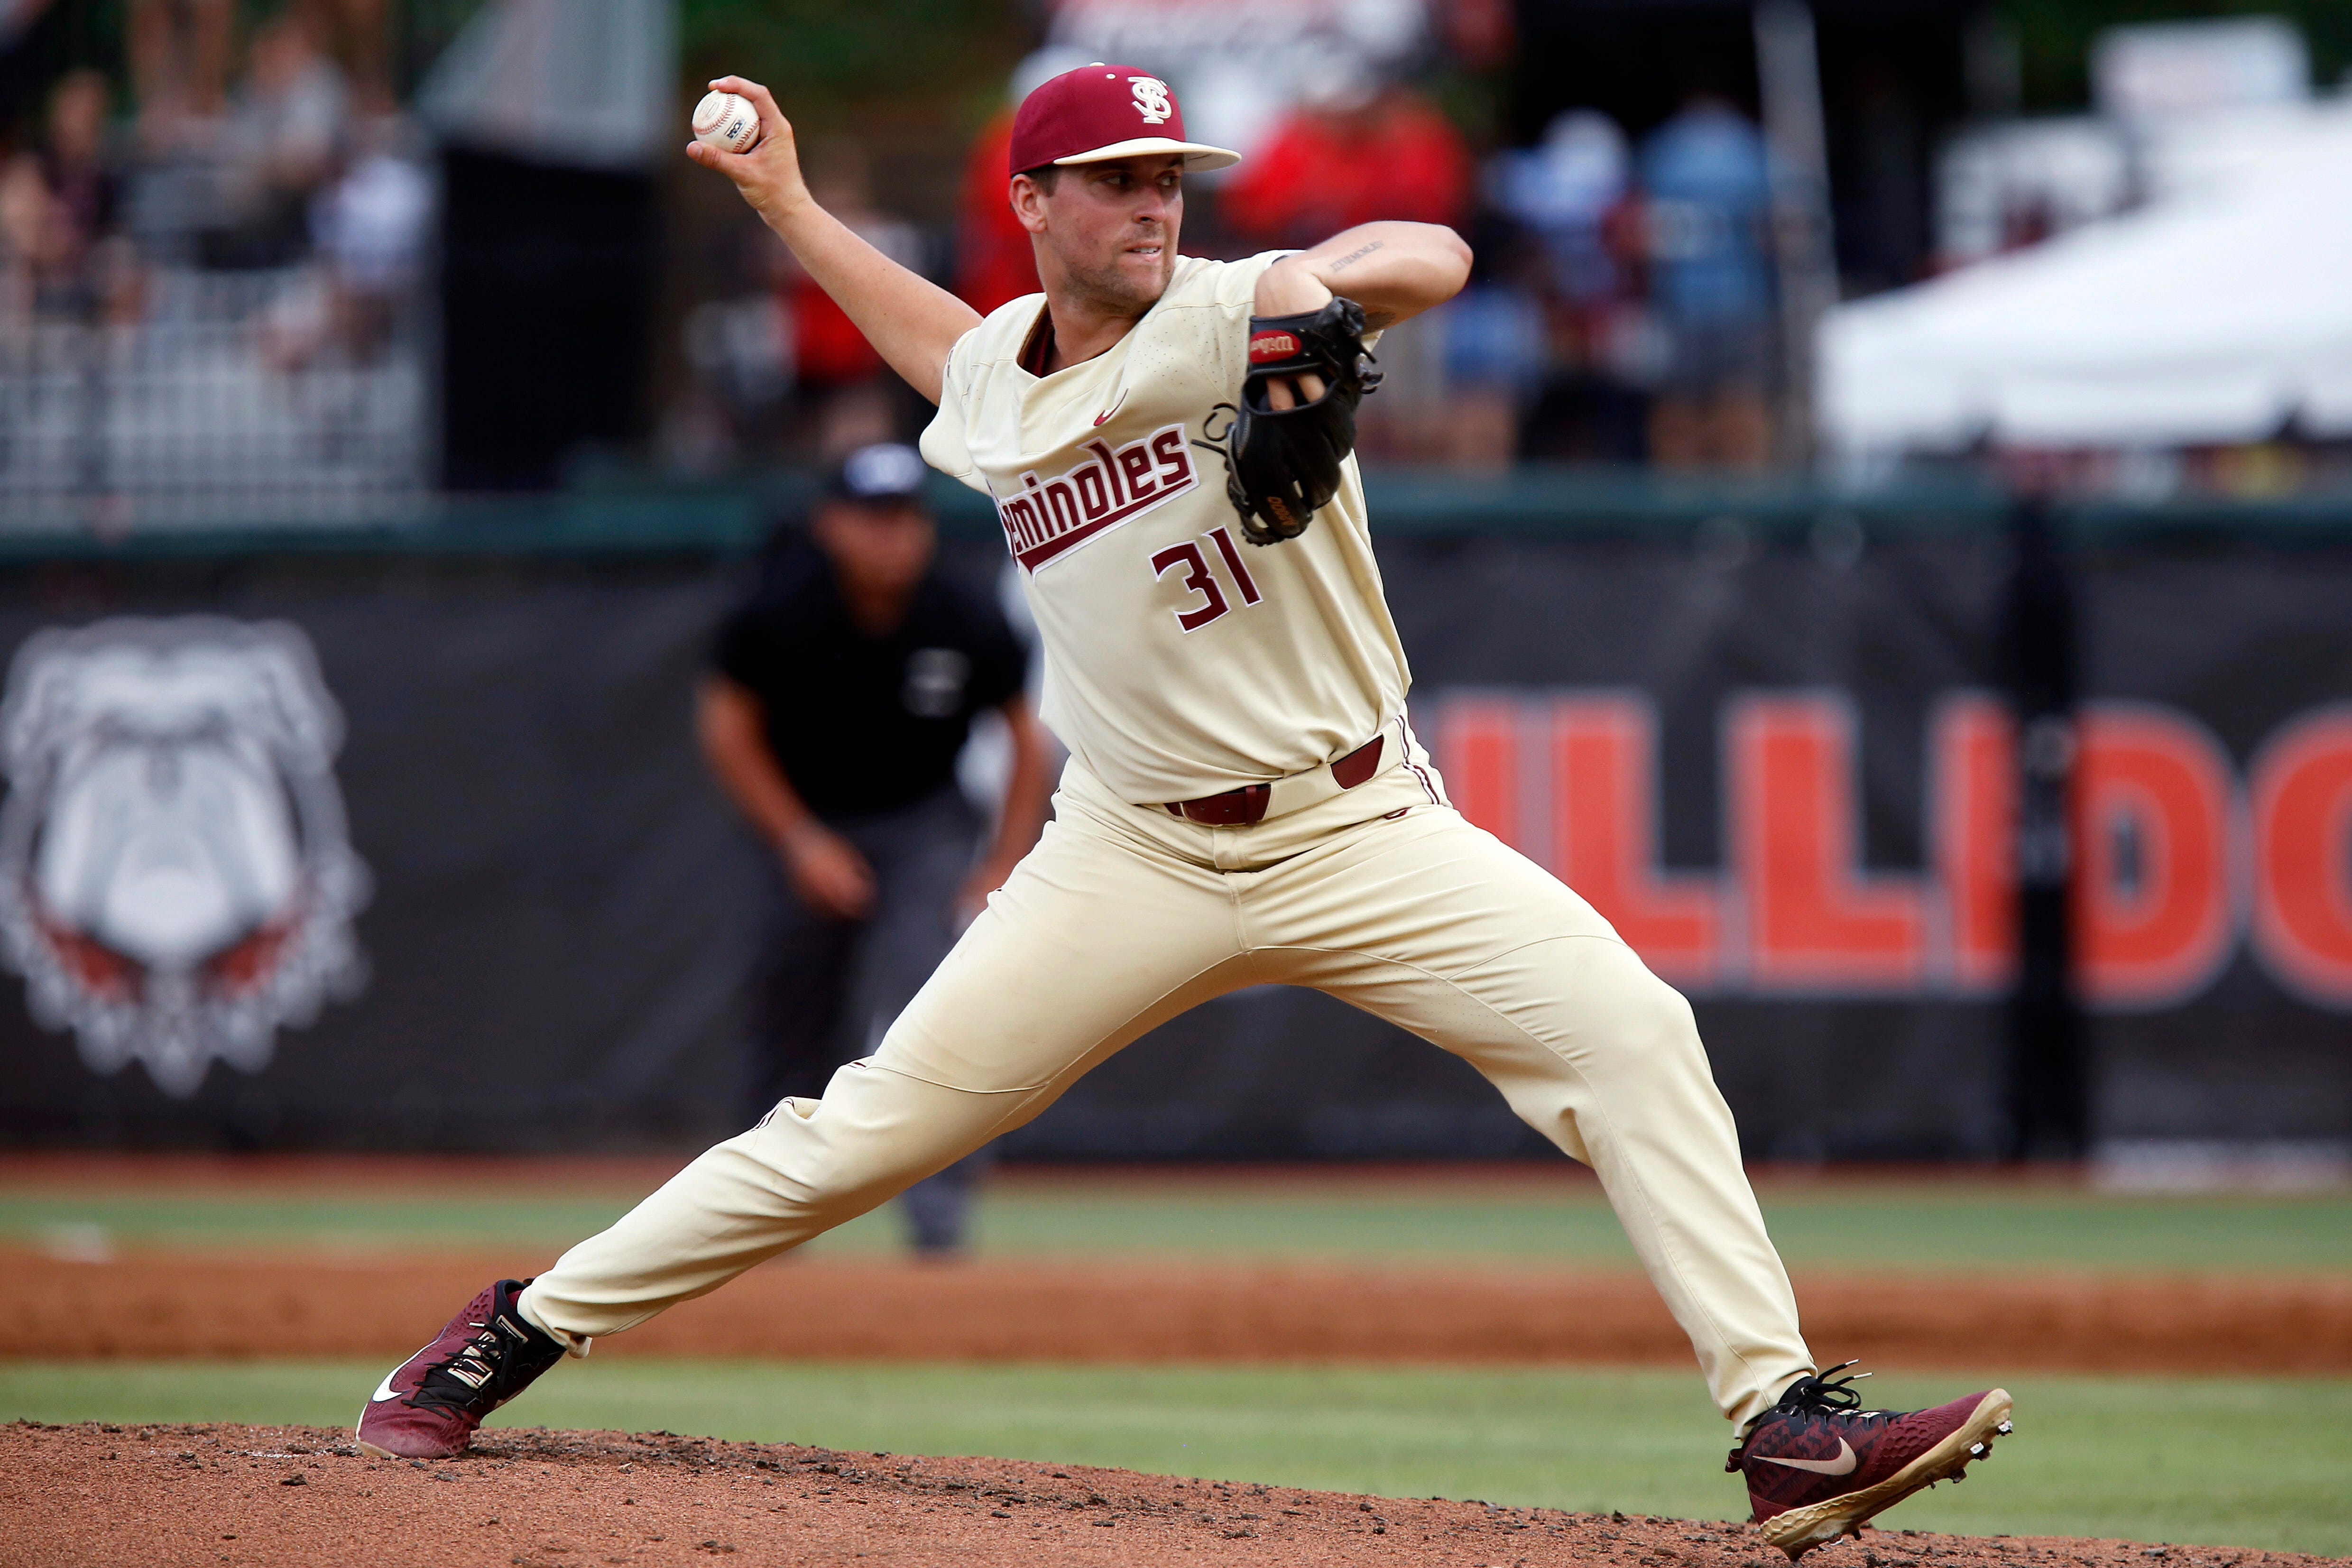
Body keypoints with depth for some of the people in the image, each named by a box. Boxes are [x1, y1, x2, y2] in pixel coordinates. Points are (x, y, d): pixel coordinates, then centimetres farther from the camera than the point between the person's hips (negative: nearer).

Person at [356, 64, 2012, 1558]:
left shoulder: (1221, 321, -9)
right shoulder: (993, 387, 7)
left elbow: (1434, 258, -30)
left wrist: (1311, 278, -50)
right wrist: (788, 207, 34)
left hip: (1360, 829, -2)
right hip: (1136, 861, 2)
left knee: (1628, 1030, -21)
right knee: (869, 1129, -2)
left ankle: (1790, 1426, -21)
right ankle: (520, 1331, 13)